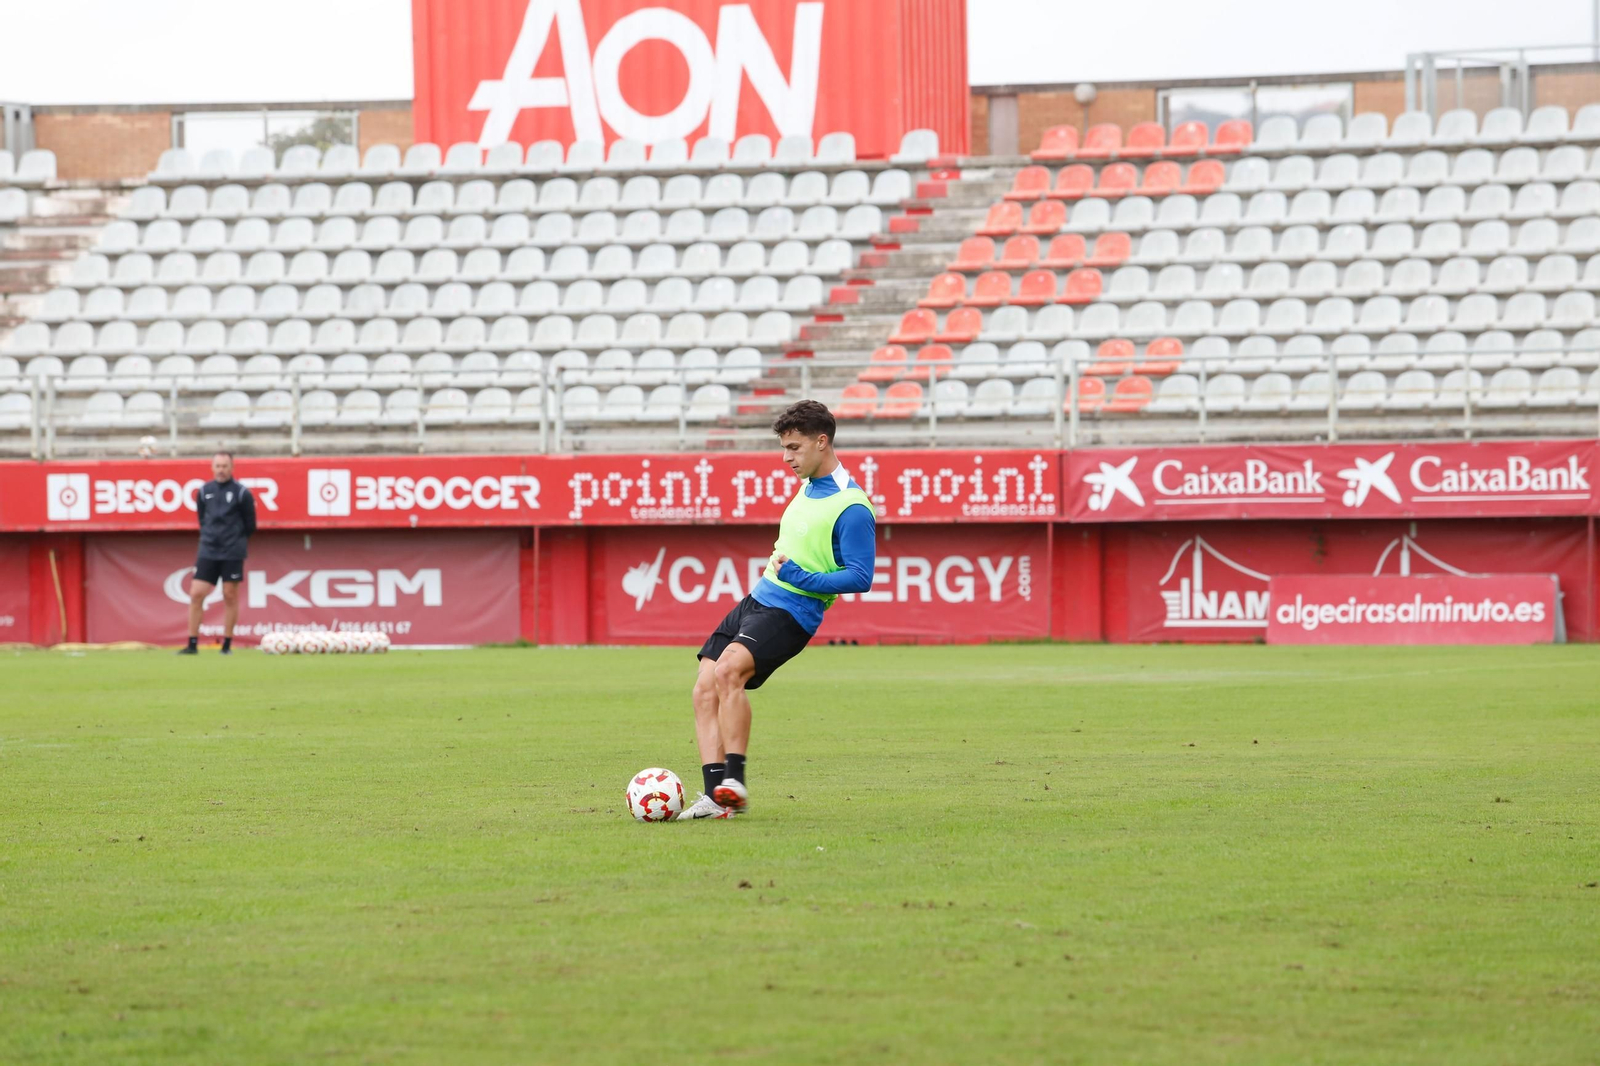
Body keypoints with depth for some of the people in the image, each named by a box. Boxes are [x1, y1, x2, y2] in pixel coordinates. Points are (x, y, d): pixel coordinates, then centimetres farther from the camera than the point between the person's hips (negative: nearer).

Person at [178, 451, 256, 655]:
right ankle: (192, 644, 0)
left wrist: (235, 541, 7)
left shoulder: (242, 493, -4)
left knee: (230, 596, 1)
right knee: (196, 594, -5)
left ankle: (227, 645, 10)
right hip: (208, 552, 3)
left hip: (233, 554, -3)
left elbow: (250, 526, 4)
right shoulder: (204, 492, 7)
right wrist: (210, 536, 9)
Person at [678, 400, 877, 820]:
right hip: (756, 598, 9)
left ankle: (735, 780, -27)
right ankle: (716, 795, -6)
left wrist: (801, 578, -23)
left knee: (728, 669, -31)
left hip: (790, 612, -9)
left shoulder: (851, 507, -14)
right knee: (704, 689, -4)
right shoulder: (808, 487, 15)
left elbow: (860, 577, -18)